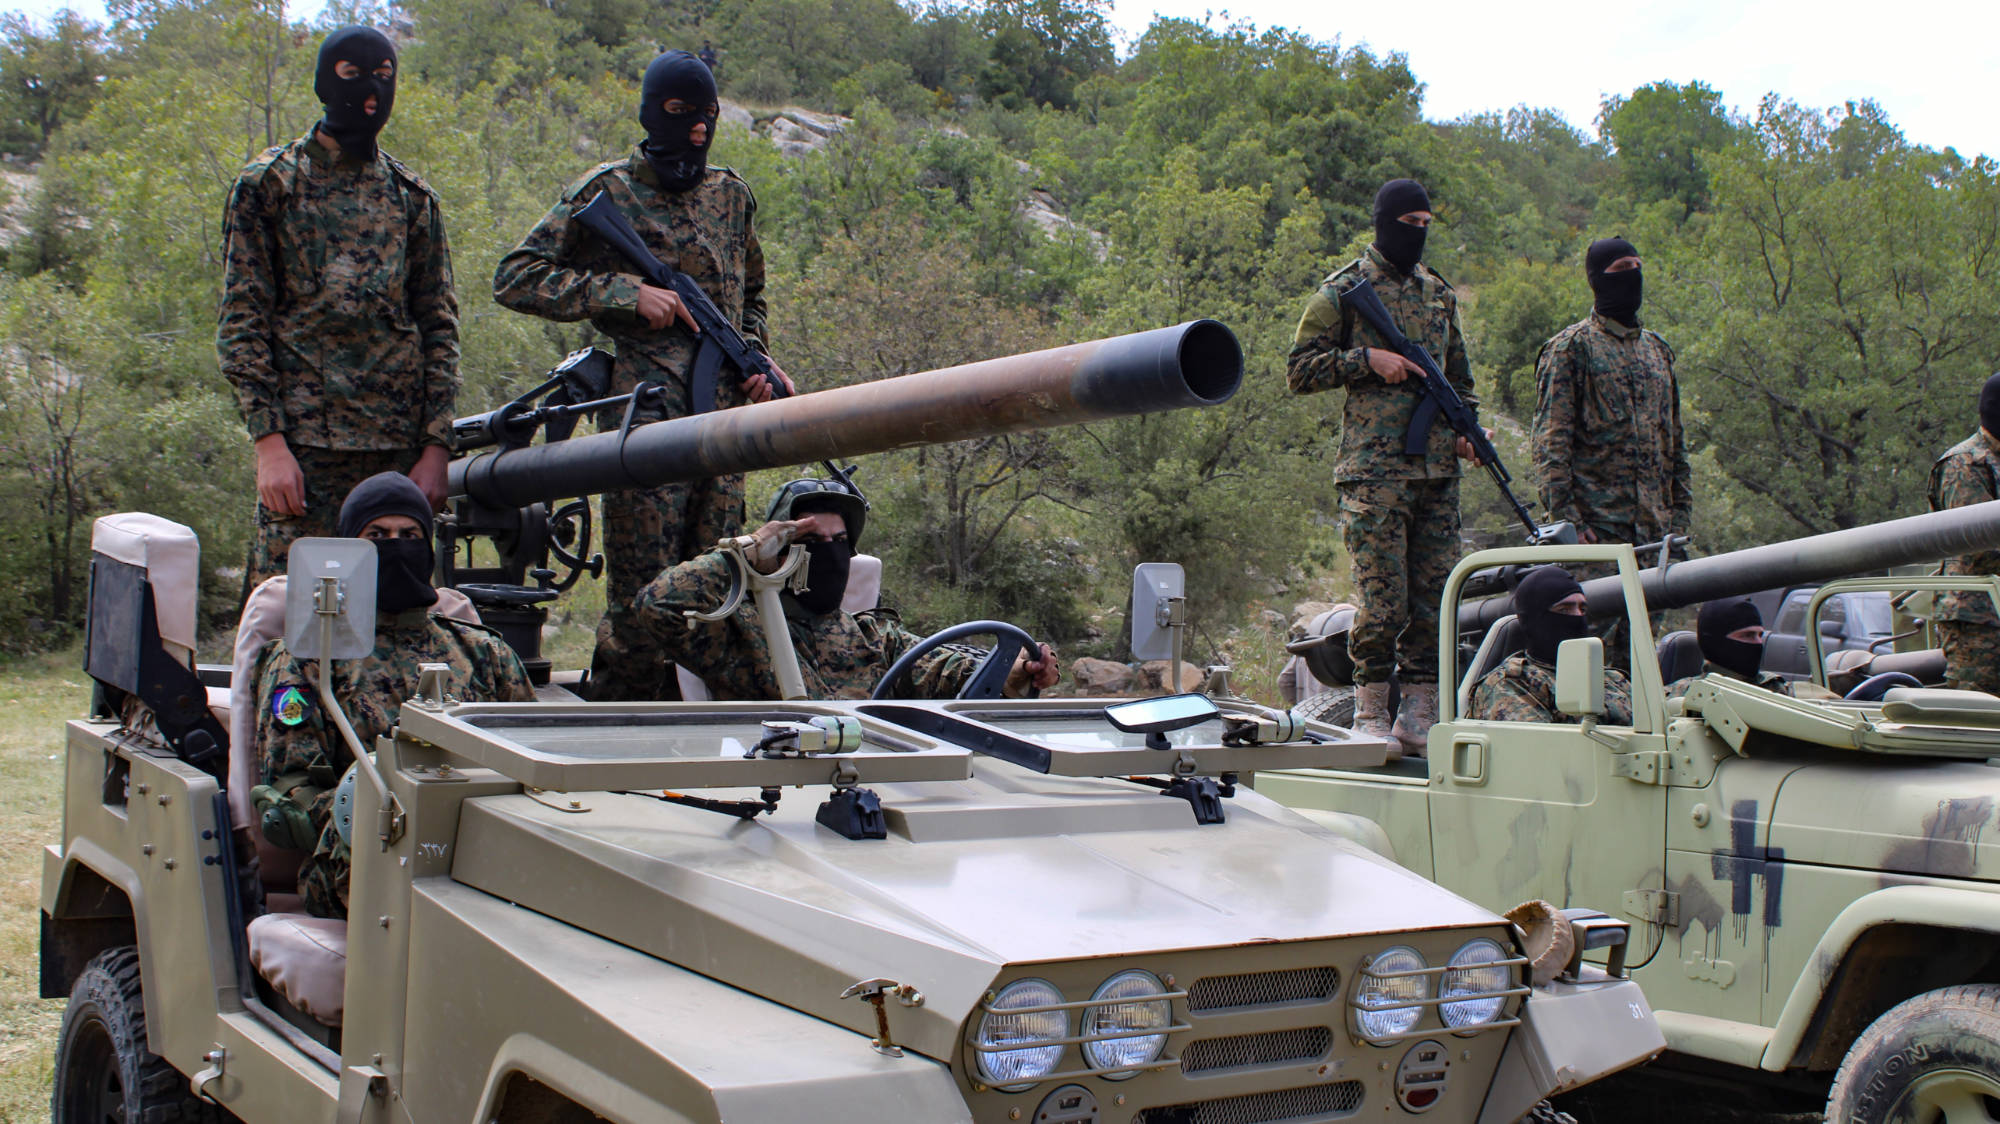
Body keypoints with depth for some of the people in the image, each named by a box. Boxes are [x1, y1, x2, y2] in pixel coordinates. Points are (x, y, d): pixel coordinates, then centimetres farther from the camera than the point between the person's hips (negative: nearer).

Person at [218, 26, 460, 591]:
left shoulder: (412, 198, 14)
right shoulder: (269, 183, 5)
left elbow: (439, 327, 12)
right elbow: (241, 322, 0)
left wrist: (436, 447, 3)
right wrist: (268, 442, -10)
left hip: (398, 446, 3)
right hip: (305, 441, -3)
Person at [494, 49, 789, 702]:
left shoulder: (731, 196, 17)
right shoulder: (608, 192, 2)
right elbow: (515, 278, -3)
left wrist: (753, 359, 12)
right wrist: (627, 292, -10)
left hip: (723, 415, 5)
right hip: (644, 417, -5)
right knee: (642, 600, -7)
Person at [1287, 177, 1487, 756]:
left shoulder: (1439, 293, 18)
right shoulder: (1343, 291, 1)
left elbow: (1459, 377, 26)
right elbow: (1299, 371, -1)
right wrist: (1367, 359, -13)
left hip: (1438, 470, 6)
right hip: (1374, 470, -6)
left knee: (1435, 599, 4)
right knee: (1384, 601, -8)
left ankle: (1419, 716, 13)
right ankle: (1370, 717, 4)